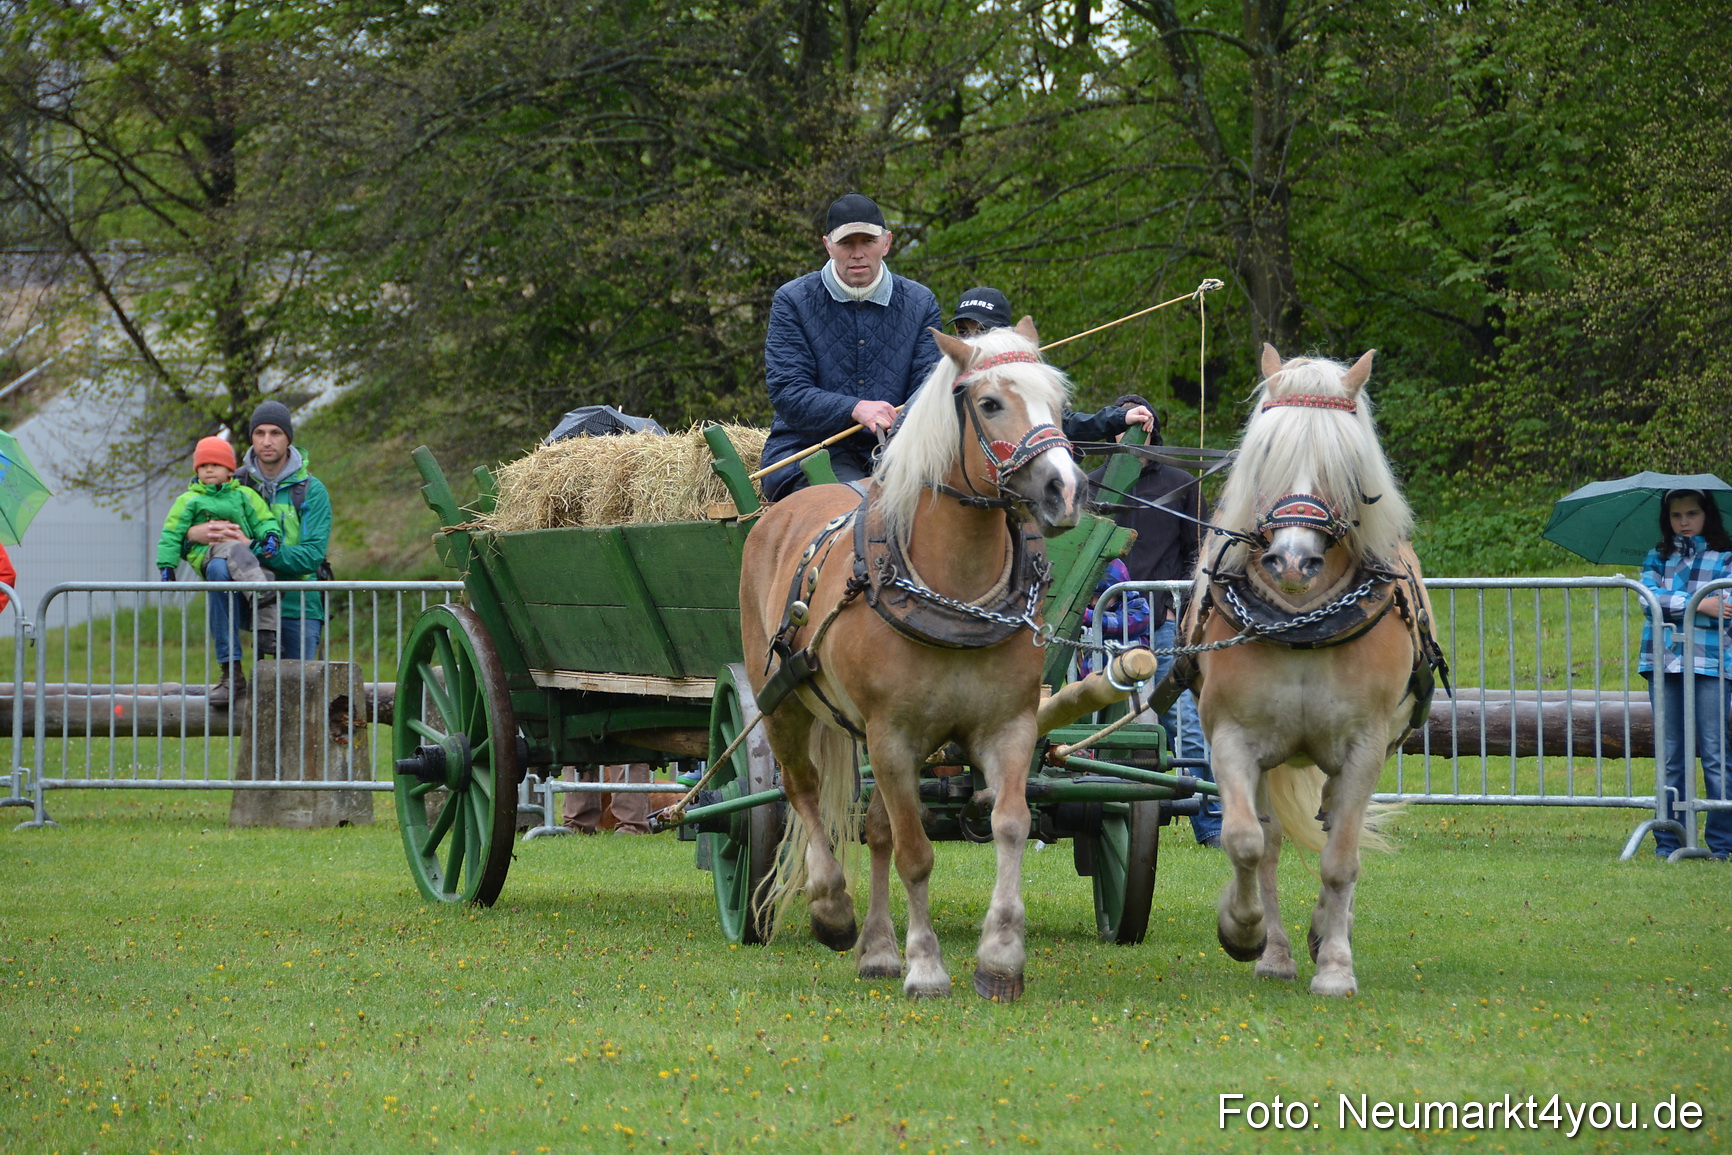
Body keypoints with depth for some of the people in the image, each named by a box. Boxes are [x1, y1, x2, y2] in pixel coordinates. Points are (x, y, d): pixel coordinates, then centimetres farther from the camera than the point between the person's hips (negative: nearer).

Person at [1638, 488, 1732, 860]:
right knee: (1671, 756, 5)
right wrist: (1698, 605, -13)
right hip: (1663, 662, 3)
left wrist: (1670, 604, -10)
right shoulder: (1657, 557, 15)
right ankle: (1668, 840, 9)